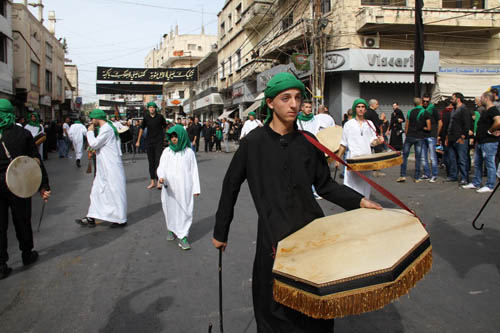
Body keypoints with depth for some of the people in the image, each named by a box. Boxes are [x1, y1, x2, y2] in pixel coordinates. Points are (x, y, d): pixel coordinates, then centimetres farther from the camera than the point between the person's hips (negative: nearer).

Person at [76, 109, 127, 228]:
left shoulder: (106, 129, -16)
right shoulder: (104, 128, 16)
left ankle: (121, 219, 6)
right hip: (104, 168, 10)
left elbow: (94, 144, -19)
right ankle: (91, 218, 17)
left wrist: (90, 131, -7)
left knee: (115, 191, -3)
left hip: (111, 167, -10)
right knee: (97, 191, 12)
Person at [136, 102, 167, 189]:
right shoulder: (146, 117, 4)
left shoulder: (160, 117, -2)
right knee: (151, 162, 7)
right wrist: (138, 141, 15)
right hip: (149, 142, 3)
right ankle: (152, 182, 13)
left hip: (159, 142, -3)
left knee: (158, 161, -10)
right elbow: (142, 129, 14)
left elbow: (165, 127, 9)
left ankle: (159, 182, -10)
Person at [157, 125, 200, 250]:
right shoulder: (167, 151, 5)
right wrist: (161, 176, -21)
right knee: (170, 209, 12)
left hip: (184, 188, -2)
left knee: (185, 210, -5)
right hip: (169, 188, 2)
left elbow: (194, 171, 3)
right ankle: (171, 229, 34)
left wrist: (196, 188, 0)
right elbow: (161, 167, 1)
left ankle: (182, 236, 1)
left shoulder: (189, 152, 1)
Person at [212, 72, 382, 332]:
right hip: (274, 240, -3)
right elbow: (231, 187, 3)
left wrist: (359, 201, -2)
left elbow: (325, 185, 13)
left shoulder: (308, 143, 5)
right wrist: (220, 232, 8)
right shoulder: (253, 143, -4)